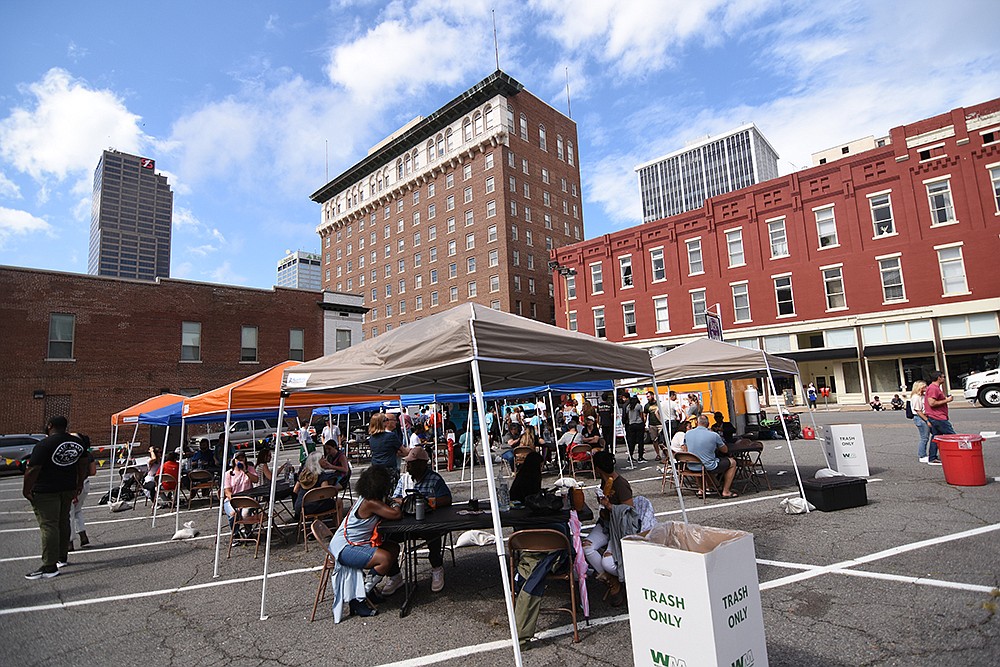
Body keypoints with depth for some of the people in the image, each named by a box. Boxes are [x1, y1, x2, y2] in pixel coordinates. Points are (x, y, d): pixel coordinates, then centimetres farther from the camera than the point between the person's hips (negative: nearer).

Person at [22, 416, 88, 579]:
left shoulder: (44, 445, -16)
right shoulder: (77, 442, 6)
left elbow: (32, 470, -19)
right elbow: (83, 464, 14)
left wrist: (26, 489, -7)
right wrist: (79, 484, 23)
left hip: (46, 492, -7)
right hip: (68, 489, 7)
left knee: (48, 526, -5)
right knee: (63, 522, 18)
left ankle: (50, 567, -5)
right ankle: (63, 557, 29)